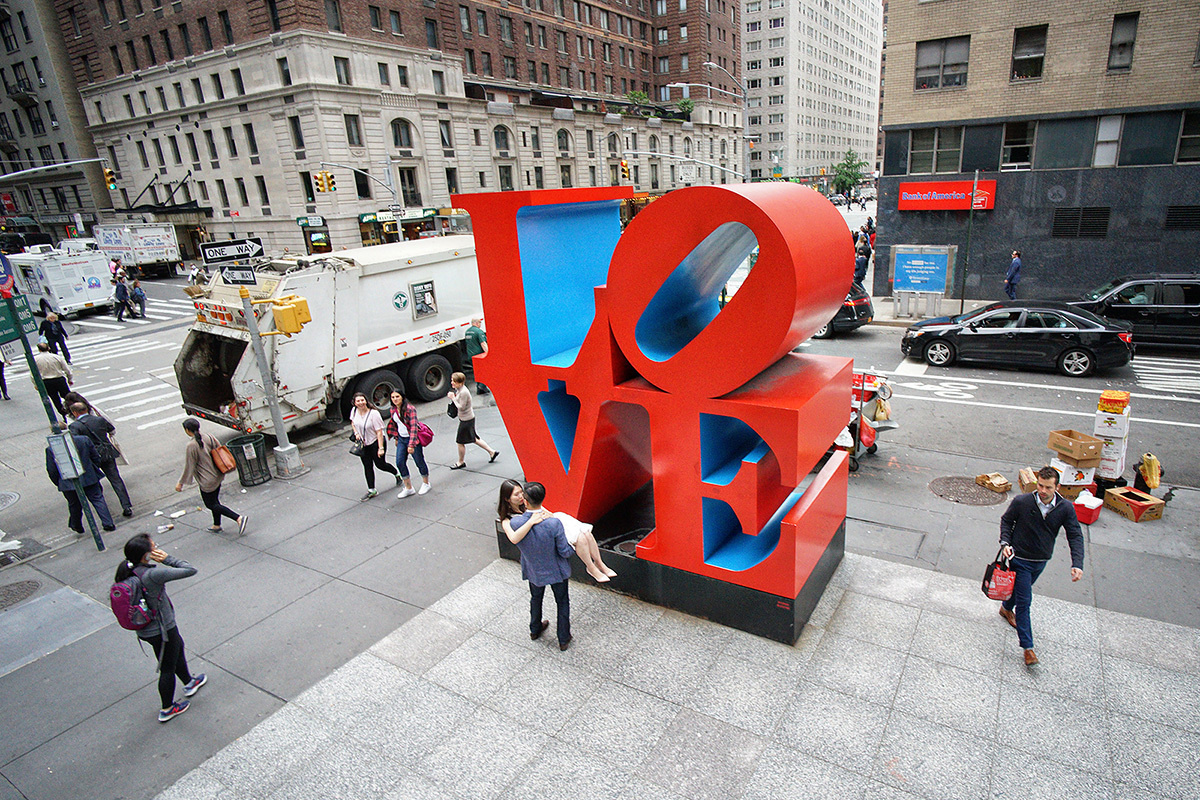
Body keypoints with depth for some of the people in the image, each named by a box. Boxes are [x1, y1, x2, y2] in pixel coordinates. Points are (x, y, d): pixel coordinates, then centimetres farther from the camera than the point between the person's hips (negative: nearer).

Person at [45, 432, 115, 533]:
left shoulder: (51, 449, -11)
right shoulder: (84, 440, -7)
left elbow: (52, 471, -5)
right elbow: (95, 457, 2)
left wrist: (58, 483, 11)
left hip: (68, 484, 0)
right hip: (89, 478, 0)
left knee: (74, 505, 18)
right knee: (98, 500, 8)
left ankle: (77, 526, 36)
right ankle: (108, 523, 4)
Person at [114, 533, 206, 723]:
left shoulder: (126, 571, -10)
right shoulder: (153, 574, -34)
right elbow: (190, 570, -31)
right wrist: (167, 559, -23)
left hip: (144, 628, 8)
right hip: (161, 630, -8)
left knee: (178, 646, 32)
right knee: (168, 668, 15)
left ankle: (189, 682, 54)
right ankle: (167, 710, 37)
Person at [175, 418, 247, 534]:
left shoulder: (191, 446, -21)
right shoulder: (209, 437, -4)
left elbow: (189, 467, -16)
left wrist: (181, 483, -4)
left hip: (206, 481, -7)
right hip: (217, 476, 7)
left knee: (211, 504, 6)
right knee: (215, 501, 22)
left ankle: (238, 518, -7)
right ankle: (217, 525, 34)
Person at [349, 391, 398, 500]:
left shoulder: (373, 413, -24)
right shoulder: (354, 411, -5)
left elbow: (379, 431, -23)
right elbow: (352, 422, 19)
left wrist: (381, 448, -25)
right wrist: (356, 433, 1)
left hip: (376, 441, -5)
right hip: (363, 443, 6)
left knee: (380, 464, 3)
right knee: (367, 466, 5)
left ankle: (397, 474, 34)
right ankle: (371, 491, 14)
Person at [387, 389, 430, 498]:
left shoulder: (410, 409, -20)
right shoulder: (393, 409, 2)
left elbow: (414, 427, -24)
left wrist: (411, 445, -27)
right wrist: (396, 438, 18)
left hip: (412, 438, -7)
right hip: (401, 439, 7)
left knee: (419, 462, 6)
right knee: (400, 463, 1)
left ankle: (426, 484, 29)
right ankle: (408, 488, 13)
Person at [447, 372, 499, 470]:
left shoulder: (463, 392, -24)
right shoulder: (460, 389, 6)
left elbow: (461, 407, -24)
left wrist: (453, 398, -17)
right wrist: (453, 397, 1)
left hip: (466, 420, -10)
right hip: (469, 418, 10)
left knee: (460, 441, 4)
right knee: (473, 439, 19)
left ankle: (461, 462, 21)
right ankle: (492, 452, 26)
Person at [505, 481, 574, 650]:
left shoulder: (515, 522, -28)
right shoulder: (553, 524, -34)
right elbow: (565, 552, -24)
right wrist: (571, 548, -2)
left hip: (533, 571, 3)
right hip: (556, 571, -2)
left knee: (536, 599, 32)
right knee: (562, 603, 23)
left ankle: (535, 630, 54)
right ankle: (564, 639, 39)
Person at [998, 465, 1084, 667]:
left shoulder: (1066, 508, -14)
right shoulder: (1021, 502, -20)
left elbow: (1075, 536, -10)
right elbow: (1006, 521, -3)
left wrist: (1077, 564, -22)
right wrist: (1005, 542, -17)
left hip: (1041, 561, 4)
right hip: (1020, 559, -4)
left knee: (1021, 589, 26)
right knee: (1024, 600, -4)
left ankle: (1007, 608, 57)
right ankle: (1027, 647, 2)